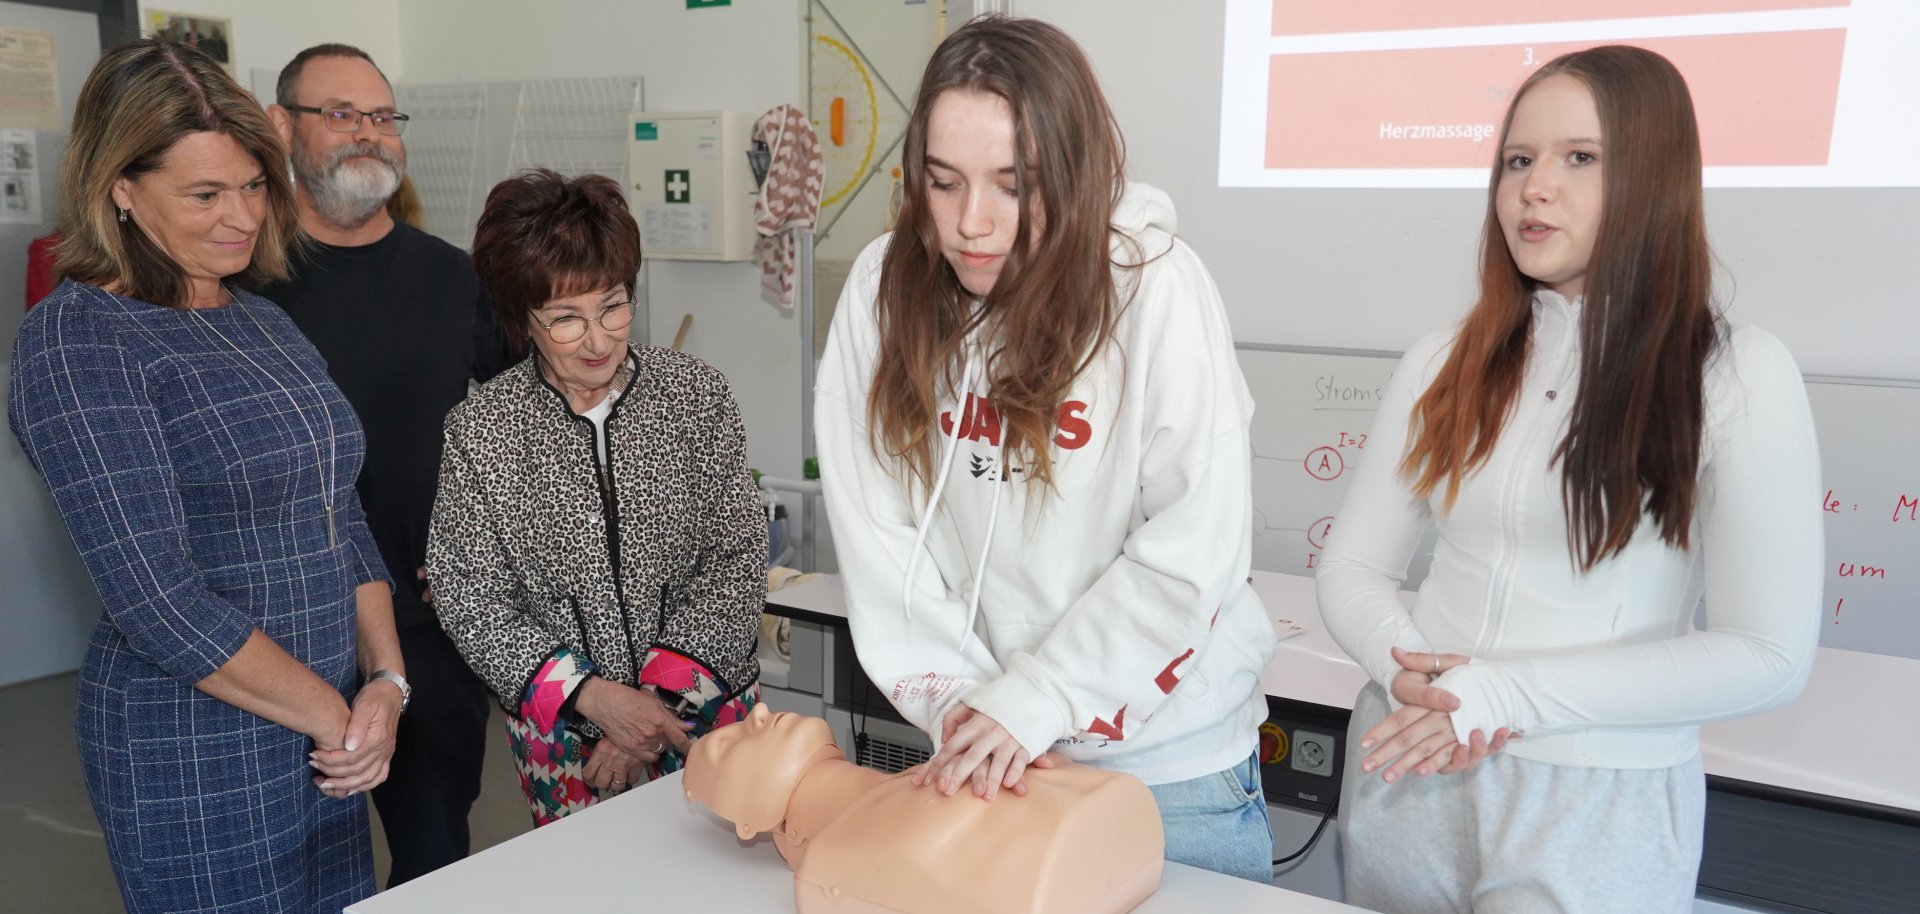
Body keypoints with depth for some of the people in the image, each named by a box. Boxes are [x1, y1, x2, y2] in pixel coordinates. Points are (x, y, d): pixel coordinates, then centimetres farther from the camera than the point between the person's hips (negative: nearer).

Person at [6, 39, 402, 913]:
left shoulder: (266, 322, 9)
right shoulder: (76, 338, -13)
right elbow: (154, 593, -19)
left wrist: (386, 680, -4)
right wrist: (336, 718, -13)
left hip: (329, 741, 6)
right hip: (197, 761, -6)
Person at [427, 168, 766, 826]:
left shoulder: (697, 394, -5)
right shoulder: (478, 433, -5)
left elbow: (737, 561, -6)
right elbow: (471, 602, -5)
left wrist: (664, 689, -15)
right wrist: (595, 696, -16)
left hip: (706, 710, 0)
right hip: (561, 733, 0)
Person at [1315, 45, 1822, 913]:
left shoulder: (1738, 375, -8)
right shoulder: (1443, 363, 3)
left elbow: (1768, 655, -11)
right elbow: (1351, 567, 3)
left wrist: (1507, 691, -18)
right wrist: (1409, 672, -18)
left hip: (1597, 803, -4)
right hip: (1409, 778, 4)